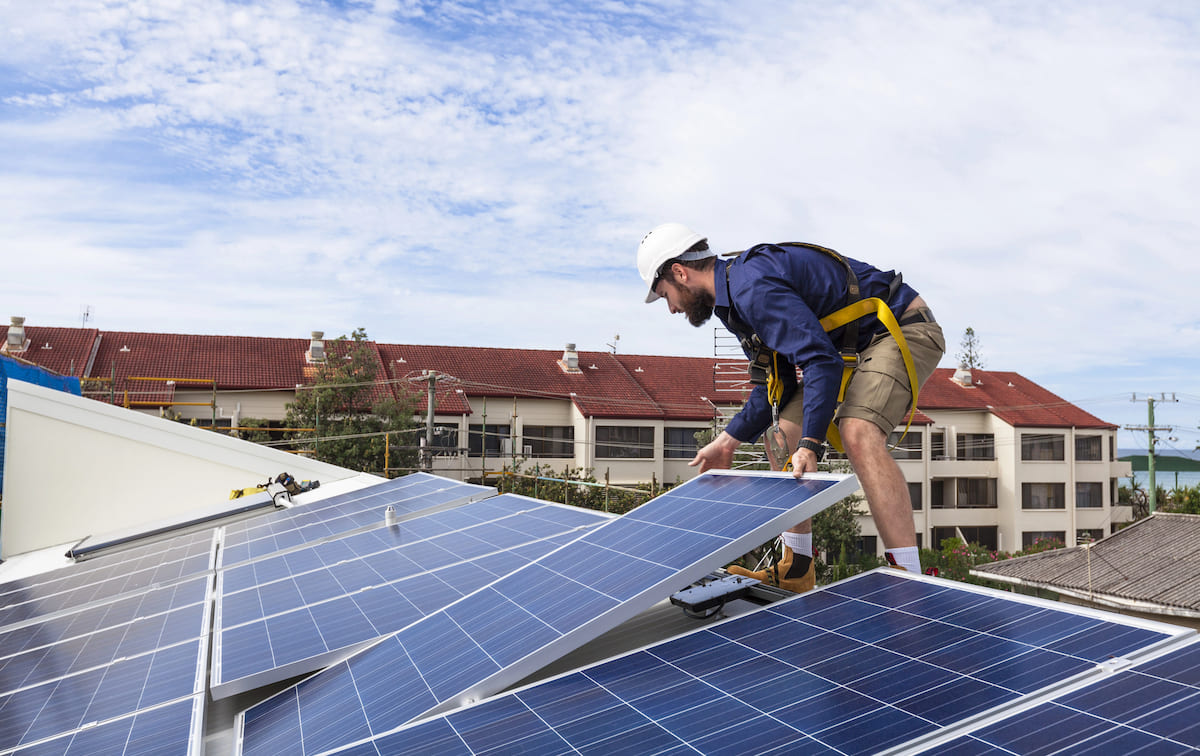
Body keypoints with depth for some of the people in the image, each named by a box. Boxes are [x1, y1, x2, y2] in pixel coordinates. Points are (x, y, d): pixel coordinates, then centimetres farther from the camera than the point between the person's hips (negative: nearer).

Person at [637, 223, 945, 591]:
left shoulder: (753, 286, -25)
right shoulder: (736, 297, 8)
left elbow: (822, 361, -34)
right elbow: (777, 385, 12)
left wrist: (810, 444, -37)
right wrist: (727, 441, 8)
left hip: (902, 329, -10)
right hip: (852, 346, 11)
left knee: (858, 433, -33)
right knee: (782, 433, 6)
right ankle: (796, 571, 12)